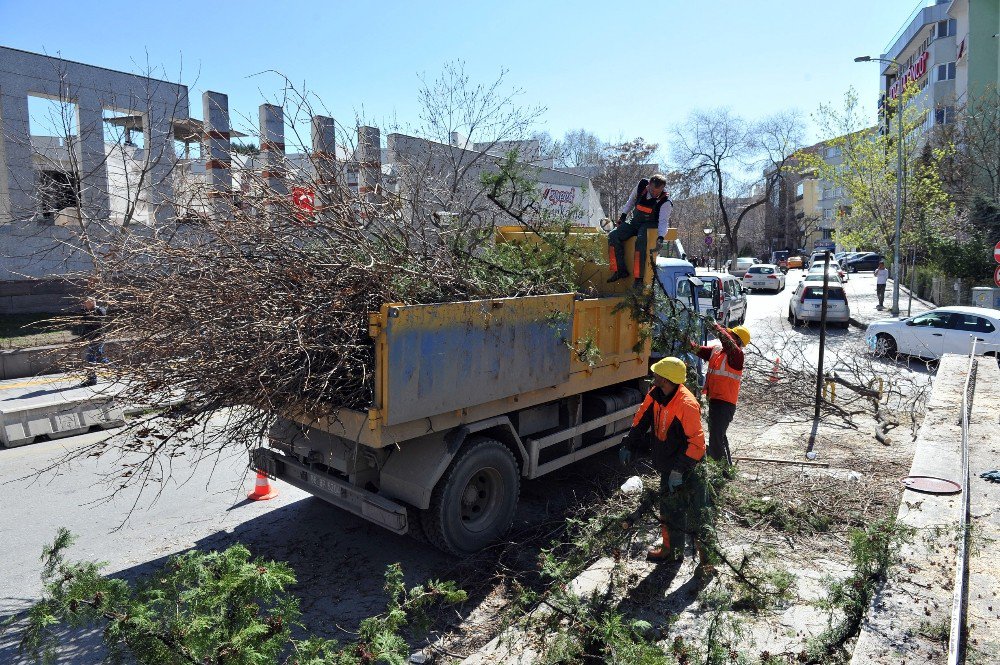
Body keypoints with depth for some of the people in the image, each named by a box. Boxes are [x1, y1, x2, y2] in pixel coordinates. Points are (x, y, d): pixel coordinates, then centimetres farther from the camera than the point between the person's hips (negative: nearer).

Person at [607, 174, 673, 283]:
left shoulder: (665, 202, -18)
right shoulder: (642, 185, -6)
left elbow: (663, 221, -25)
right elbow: (632, 199, 13)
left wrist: (660, 237, -42)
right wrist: (624, 214, 11)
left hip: (650, 225, -5)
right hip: (635, 222, 5)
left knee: (641, 240, -37)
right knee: (613, 236, -15)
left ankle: (639, 277, -33)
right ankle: (620, 270, -13)